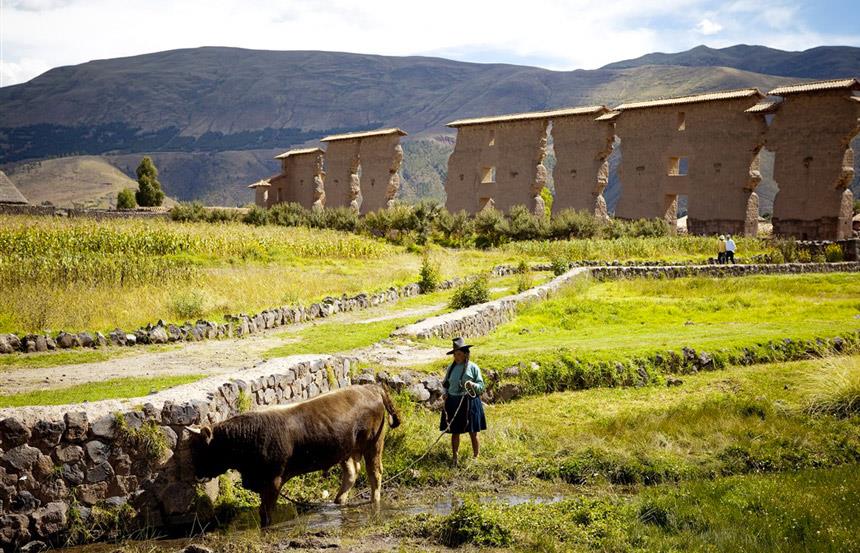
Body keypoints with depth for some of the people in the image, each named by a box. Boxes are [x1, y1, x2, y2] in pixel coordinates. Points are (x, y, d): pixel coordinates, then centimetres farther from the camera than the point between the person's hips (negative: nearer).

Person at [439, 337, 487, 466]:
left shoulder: (472, 367, -5)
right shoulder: (451, 367, 7)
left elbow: (481, 385, -3)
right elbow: (446, 383, 20)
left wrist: (473, 385, -23)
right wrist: (445, 392, 2)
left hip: (469, 402, -3)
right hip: (453, 402, 4)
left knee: (473, 433, 2)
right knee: (455, 432, 9)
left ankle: (476, 457, 14)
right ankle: (454, 458, 19)